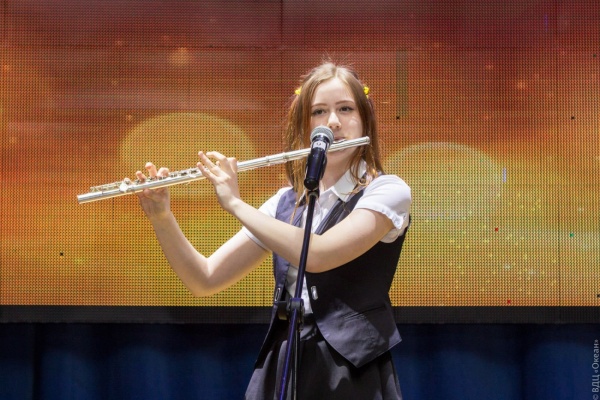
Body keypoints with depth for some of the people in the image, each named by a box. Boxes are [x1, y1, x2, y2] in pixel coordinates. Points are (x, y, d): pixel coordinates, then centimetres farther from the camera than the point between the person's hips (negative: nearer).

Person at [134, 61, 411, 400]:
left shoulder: (389, 191, -4)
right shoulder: (286, 203, 11)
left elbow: (317, 255, -20)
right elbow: (205, 281, 8)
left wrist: (234, 203, -13)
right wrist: (161, 217, -6)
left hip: (353, 373, -4)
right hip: (280, 369, 4)